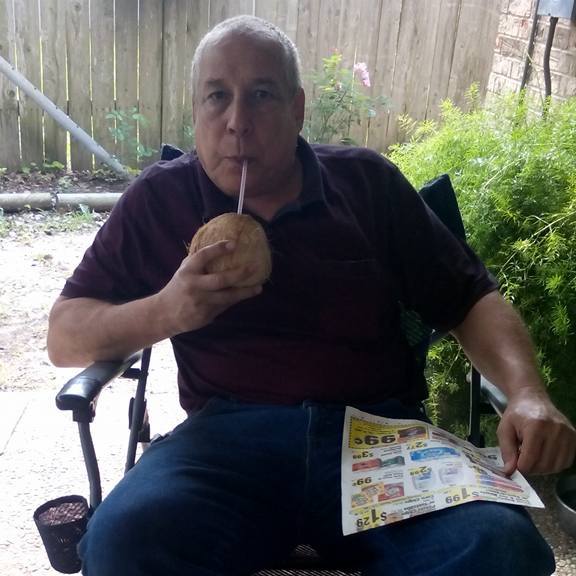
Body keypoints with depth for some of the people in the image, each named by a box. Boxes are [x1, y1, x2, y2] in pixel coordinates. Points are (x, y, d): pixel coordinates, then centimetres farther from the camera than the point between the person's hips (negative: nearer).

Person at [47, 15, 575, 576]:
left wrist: (527, 394, -7)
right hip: (231, 432, 0)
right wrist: (164, 312, -12)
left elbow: (471, 300, 13)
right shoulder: (158, 201, 9)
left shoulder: (368, 183, 11)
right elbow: (65, 337, 9)